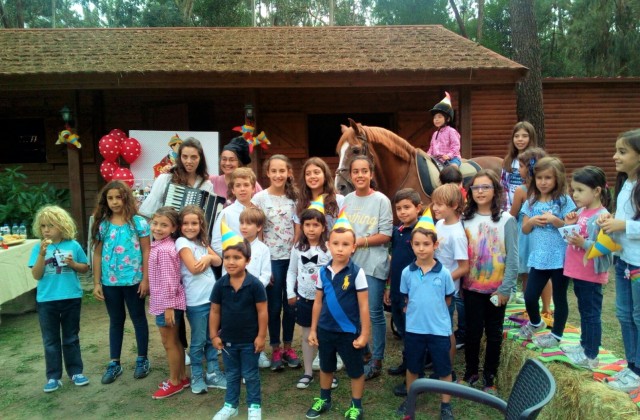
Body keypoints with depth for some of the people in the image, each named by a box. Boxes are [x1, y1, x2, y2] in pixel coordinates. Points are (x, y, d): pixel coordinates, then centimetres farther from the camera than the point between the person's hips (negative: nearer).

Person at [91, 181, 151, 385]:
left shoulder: (138, 222, -7)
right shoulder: (101, 224, 2)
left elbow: (146, 252, -6)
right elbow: (97, 254, 5)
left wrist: (146, 279, -9)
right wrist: (97, 283, 3)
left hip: (134, 280, -3)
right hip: (110, 281, 3)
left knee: (138, 318, 11)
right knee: (116, 320, 15)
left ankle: (142, 360, 25)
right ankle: (114, 363, 26)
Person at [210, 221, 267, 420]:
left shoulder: (255, 284, -18)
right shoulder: (220, 285, -9)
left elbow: (262, 312, -13)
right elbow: (215, 311, 0)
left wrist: (261, 336, -11)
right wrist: (214, 335, 1)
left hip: (249, 340, -3)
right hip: (227, 339, 3)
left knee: (251, 375, 13)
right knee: (231, 374, 21)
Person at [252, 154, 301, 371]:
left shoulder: (294, 197, 2)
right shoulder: (260, 198, -6)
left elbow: (297, 229, 4)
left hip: (292, 258, 3)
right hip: (271, 259, -2)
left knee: (291, 304, 10)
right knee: (274, 306, 6)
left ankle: (288, 347, 26)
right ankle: (275, 349, 22)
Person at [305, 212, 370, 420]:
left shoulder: (357, 272, -16)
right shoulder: (323, 272, -3)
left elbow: (364, 306, -12)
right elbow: (318, 302, 5)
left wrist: (364, 333, -10)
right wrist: (313, 329, 7)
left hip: (349, 332, -4)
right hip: (325, 330, 5)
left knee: (355, 371, 13)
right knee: (326, 368, 24)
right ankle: (324, 400, 45)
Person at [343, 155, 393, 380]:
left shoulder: (381, 200, -8)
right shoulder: (347, 200, 6)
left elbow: (385, 236, -10)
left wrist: (359, 241, -16)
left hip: (374, 264, -5)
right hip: (351, 262, 5)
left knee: (375, 313, 4)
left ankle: (377, 361, 18)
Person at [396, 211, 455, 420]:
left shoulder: (444, 273, -11)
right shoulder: (407, 272, -7)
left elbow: (448, 300, 2)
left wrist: (434, 312, 6)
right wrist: (416, 311, 3)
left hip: (439, 329, -1)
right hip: (413, 328, 2)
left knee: (444, 369, 12)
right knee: (412, 367, 18)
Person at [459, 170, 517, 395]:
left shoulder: (506, 220, -8)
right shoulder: (466, 219, 2)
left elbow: (512, 258, -9)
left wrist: (505, 289, -12)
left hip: (496, 289, -2)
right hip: (472, 287, 2)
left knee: (494, 334, 11)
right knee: (472, 331, 11)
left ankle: (489, 378, 26)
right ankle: (470, 372, 30)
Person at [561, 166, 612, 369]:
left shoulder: (601, 216, -20)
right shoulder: (581, 212, 6)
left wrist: (582, 243, -33)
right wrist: (569, 225, 0)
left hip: (591, 275, -9)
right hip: (578, 272, 9)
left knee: (591, 314, 3)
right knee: (584, 311, 21)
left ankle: (591, 356, 13)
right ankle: (585, 345, 36)